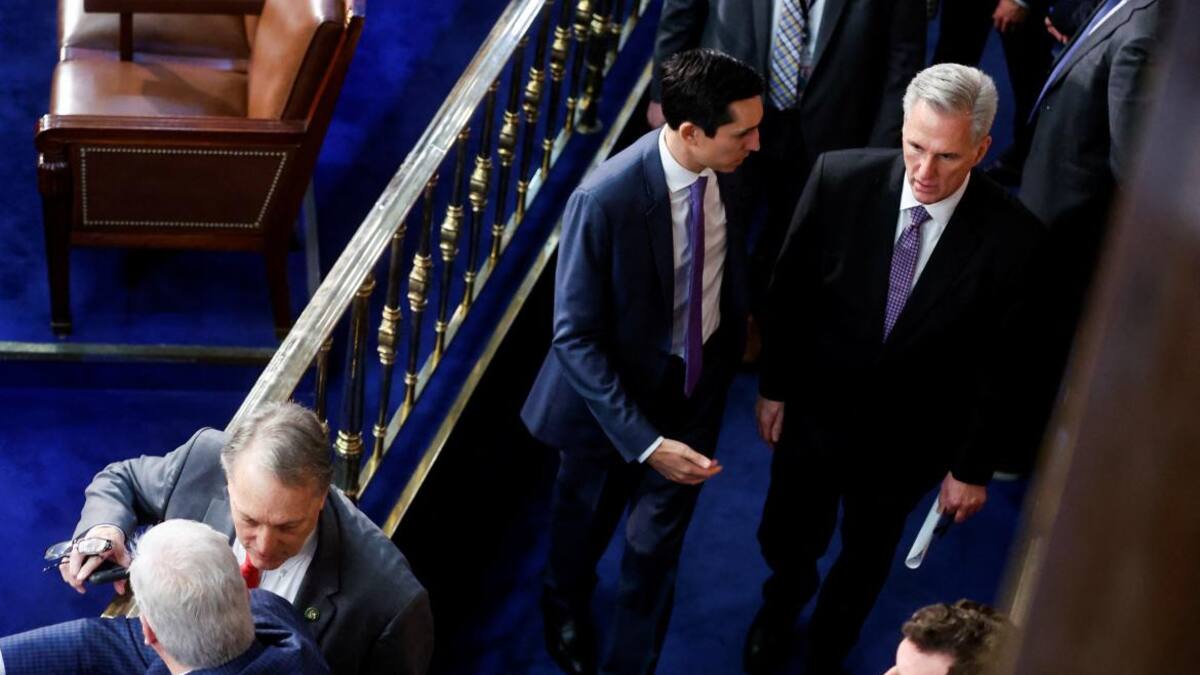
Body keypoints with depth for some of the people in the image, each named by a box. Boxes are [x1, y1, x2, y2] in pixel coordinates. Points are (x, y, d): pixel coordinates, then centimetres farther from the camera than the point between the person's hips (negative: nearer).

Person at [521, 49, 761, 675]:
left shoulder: (729, 169, -16)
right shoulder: (604, 199, -32)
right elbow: (575, 339, -26)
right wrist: (645, 443, -30)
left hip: (699, 381, 3)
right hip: (617, 392, -3)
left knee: (657, 537, 15)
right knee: (587, 519, 24)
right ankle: (565, 609, 58)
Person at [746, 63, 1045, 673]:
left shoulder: (1012, 237, -25)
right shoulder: (840, 178, -22)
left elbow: (997, 364, -13)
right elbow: (788, 289, -7)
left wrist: (972, 468, -5)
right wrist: (774, 387, 0)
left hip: (906, 441, -1)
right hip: (813, 411, 1)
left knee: (865, 558, 25)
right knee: (785, 539, 23)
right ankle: (780, 609, 60)